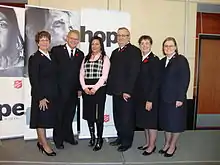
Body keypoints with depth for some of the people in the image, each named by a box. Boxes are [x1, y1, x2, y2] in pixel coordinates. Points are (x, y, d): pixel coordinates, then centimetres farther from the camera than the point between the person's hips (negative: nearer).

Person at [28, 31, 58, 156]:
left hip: (52, 95, 7)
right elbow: (34, 80, -14)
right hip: (42, 95, -7)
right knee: (41, 120, 5)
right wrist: (40, 98, -18)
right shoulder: (34, 58, -9)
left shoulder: (51, 56, 11)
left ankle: (41, 142, 30)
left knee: (46, 119, 15)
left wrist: (56, 93, 8)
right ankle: (45, 145, 17)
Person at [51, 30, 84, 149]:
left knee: (70, 115, 15)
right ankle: (58, 139, 24)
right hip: (60, 90, -4)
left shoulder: (80, 54, 10)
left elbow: (80, 73, 10)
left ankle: (68, 135, 33)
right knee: (59, 115, 8)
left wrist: (80, 88, 4)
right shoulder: (56, 50, -3)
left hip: (73, 91, 4)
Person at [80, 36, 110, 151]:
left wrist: (95, 88, -14)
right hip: (86, 90, 5)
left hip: (99, 89, -4)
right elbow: (81, 74, 9)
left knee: (98, 115, -3)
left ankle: (99, 139, 11)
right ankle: (92, 137, 25)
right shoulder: (86, 58, 16)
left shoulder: (105, 58, 2)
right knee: (88, 114, 9)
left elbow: (104, 76, -7)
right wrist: (84, 87, -5)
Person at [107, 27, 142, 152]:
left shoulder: (134, 51, -8)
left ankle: (127, 141, 21)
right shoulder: (115, 52, 17)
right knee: (117, 117, 16)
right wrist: (110, 88, 5)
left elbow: (134, 72, -16)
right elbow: (112, 71, 15)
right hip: (116, 91, 7)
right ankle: (120, 137, 33)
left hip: (127, 92, -7)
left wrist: (127, 91, -19)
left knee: (127, 117, 5)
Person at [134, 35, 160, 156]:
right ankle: (147, 143, 33)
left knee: (151, 121, 6)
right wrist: (136, 95, 5)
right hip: (140, 96, 7)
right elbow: (138, 79, 9)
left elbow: (156, 81, -16)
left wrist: (150, 99, -18)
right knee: (144, 120, 17)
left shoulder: (154, 59, -12)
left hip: (150, 96, -7)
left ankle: (152, 146, 23)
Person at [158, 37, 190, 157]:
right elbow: (161, 80, 8)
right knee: (165, 121, 14)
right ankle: (167, 144, 31)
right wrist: (159, 95, 1)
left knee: (175, 122, 7)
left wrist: (180, 98, -16)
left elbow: (185, 80, -13)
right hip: (164, 98, 6)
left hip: (176, 98, -5)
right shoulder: (163, 61, 10)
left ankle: (172, 146, 25)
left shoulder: (181, 60, -8)